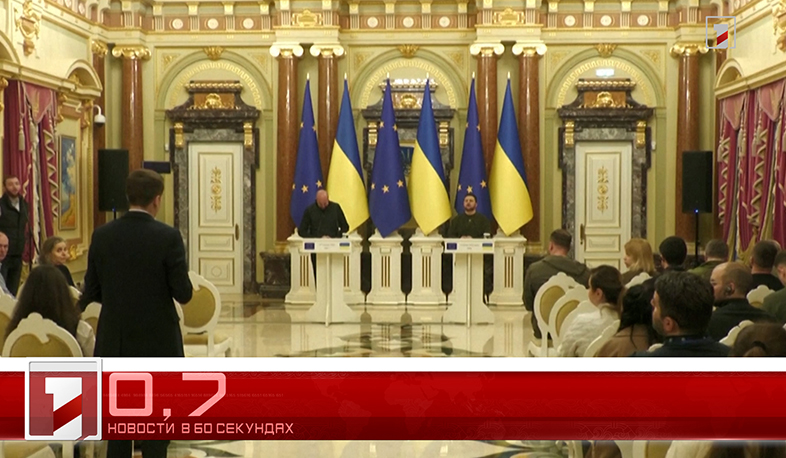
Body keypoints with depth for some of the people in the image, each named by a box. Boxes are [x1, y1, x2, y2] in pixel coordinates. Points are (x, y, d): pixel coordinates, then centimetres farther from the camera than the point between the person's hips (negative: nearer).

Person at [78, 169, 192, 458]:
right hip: (157, 342, -3)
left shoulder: (102, 235, -3)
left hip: (115, 341, 4)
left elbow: (91, 291, 2)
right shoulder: (168, 237, -14)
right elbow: (183, 294, -12)